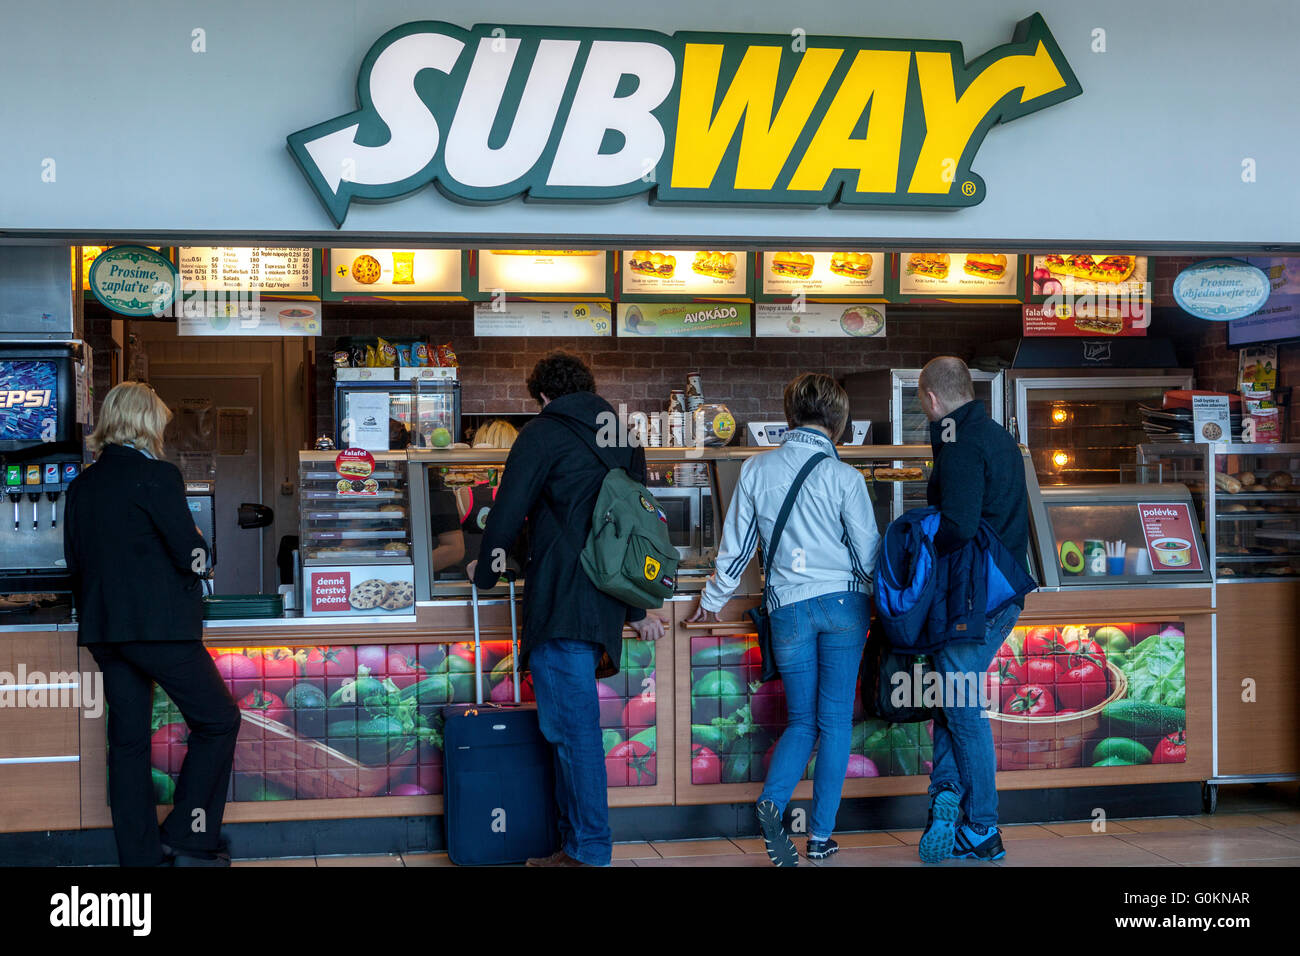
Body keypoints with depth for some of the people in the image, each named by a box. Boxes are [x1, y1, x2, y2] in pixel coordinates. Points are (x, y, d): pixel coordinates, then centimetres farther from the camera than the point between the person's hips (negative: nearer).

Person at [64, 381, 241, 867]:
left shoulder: (81, 486, 10)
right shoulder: (157, 475, -10)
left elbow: (76, 562, 14)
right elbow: (193, 556, -13)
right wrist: (195, 546, 9)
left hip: (102, 628, 7)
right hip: (160, 626, -7)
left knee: (128, 739, 10)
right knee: (218, 720, 4)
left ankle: (139, 854, 13)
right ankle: (189, 836, 2)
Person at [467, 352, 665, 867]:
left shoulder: (542, 434, -3)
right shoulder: (622, 438, 19)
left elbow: (508, 507, -6)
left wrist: (486, 567, 14)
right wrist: (637, 609, 30)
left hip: (560, 602, -8)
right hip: (606, 604, 8)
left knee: (574, 726, -4)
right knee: (572, 723, 14)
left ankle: (589, 851, 0)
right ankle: (574, 841, 19)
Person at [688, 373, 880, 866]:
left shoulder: (757, 469, 0)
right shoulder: (843, 476, -7)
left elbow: (735, 546, 6)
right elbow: (869, 553, -2)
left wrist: (712, 599, 21)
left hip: (788, 607, 2)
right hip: (844, 603, -2)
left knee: (801, 720, 12)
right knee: (835, 719, 6)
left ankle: (771, 802, -14)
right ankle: (821, 835, 8)